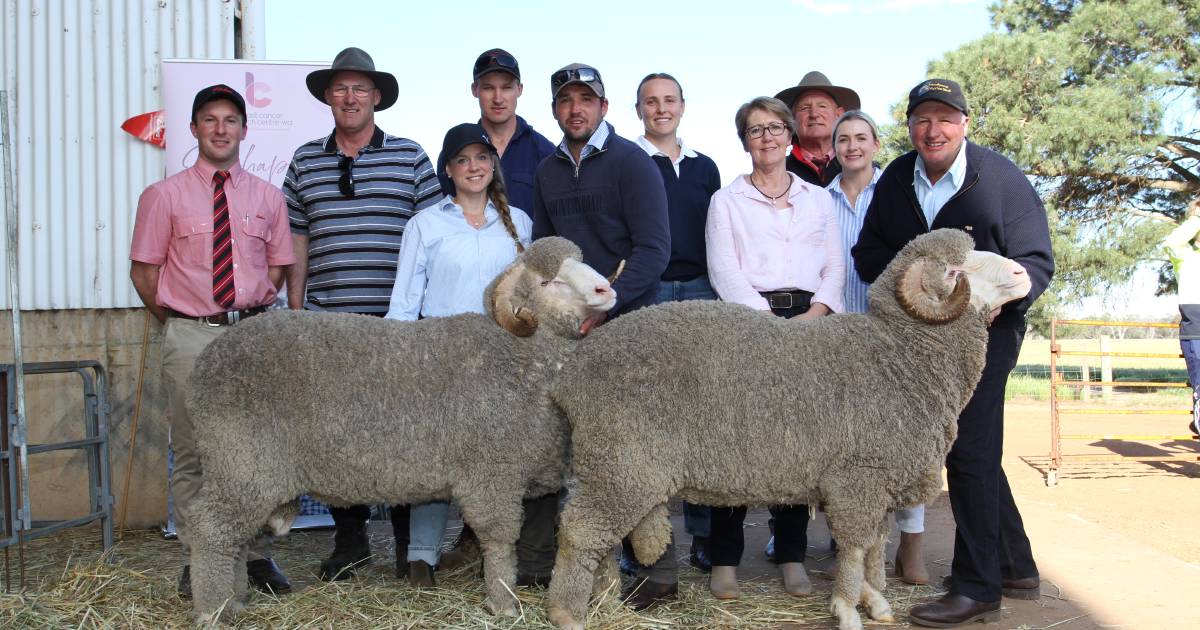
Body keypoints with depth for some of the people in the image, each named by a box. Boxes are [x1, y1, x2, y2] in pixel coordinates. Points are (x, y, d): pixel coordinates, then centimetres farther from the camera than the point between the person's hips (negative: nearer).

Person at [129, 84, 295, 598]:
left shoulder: (267, 197, 9)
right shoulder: (163, 196, 3)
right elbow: (143, 270, 4)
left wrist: (252, 310, 3)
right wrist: (176, 322, 2)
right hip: (190, 336, -2)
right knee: (191, 453, 3)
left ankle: (257, 556, 15)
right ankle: (197, 561, 12)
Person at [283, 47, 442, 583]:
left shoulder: (410, 158, 5)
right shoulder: (305, 162, 12)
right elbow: (297, 242, 12)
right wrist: (296, 309, 7)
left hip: (397, 321, -2)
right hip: (327, 321, 2)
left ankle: (411, 543, 15)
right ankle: (350, 539, 20)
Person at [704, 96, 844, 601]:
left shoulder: (819, 199, 18)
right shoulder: (727, 200, 11)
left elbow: (834, 265, 10)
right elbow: (723, 269, -1)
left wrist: (815, 312, -8)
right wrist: (767, 318, -13)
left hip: (808, 321, 2)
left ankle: (792, 556, 9)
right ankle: (725, 558, -1)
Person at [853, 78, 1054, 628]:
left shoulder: (1002, 177, -9)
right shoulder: (895, 180, 4)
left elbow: (1036, 260, -11)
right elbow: (869, 252, 5)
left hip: (986, 330, -6)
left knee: (969, 449, -11)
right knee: (975, 450, 14)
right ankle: (1015, 568, 30)